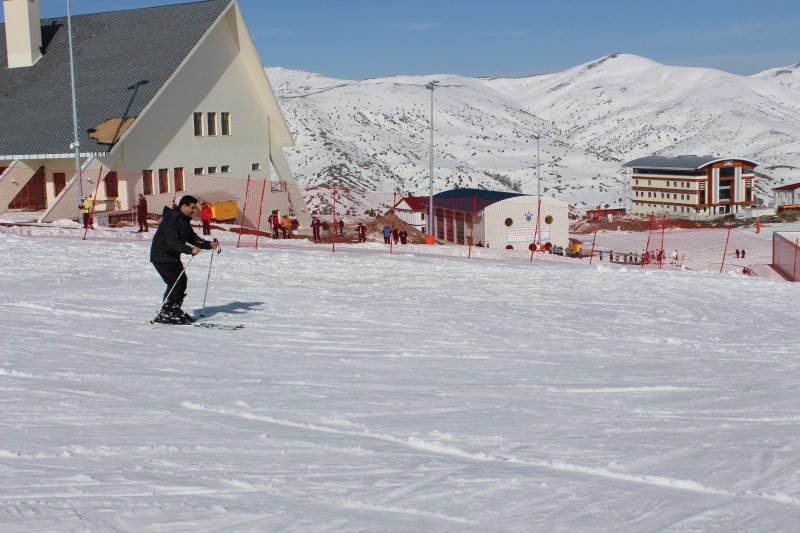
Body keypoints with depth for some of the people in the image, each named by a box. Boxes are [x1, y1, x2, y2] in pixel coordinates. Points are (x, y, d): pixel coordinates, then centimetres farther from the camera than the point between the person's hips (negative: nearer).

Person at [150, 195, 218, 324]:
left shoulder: (184, 221, 10)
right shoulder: (171, 220, -21)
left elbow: (193, 238, 10)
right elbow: (172, 242, -31)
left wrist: (208, 245, -5)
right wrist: (190, 250, -42)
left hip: (173, 256, 10)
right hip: (161, 256, -10)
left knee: (182, 281, 6)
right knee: (175, 282, -14)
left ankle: (175, 310, 18)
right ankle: (164, 314, -8)